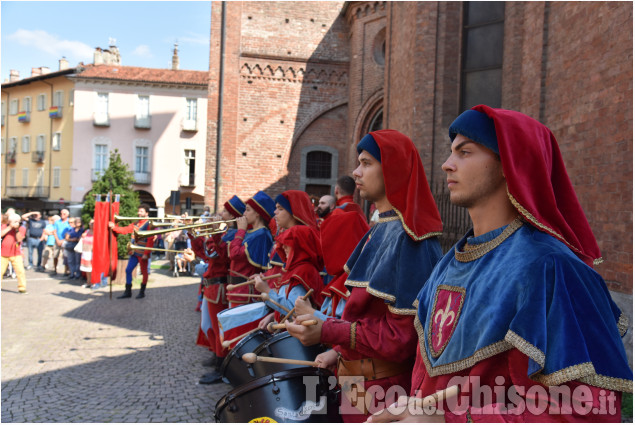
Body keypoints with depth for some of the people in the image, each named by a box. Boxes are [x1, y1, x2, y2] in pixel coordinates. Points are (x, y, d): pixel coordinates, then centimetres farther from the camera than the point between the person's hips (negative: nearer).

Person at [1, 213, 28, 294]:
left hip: (16, 254, -1)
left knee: (20, 271, -10)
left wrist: (17, 229, -20)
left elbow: (19, 239, -11)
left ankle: (22, 288, -1)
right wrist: (10, 227, -17)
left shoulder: (22, 228, 0)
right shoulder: (4, 226, 4)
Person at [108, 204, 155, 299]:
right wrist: (114, 227, -6)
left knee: (144, 272, 4)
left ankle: (142, 292, 16)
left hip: (142, 254, -7)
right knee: (128, 270, 6)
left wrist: (146, 253, -20)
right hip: (134, 253, 7)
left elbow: (151, 240, -15)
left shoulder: (149, 224, -10)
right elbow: (125, 230, 10)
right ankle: (128, 292, 14)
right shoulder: (135, 224, 13)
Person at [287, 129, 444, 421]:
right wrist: (340, 351, 7)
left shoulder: (406, 239, -21)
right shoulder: (382, 231, 9)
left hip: (383, 389, -8)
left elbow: (402, 336, -23)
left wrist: (327, 332, -24)